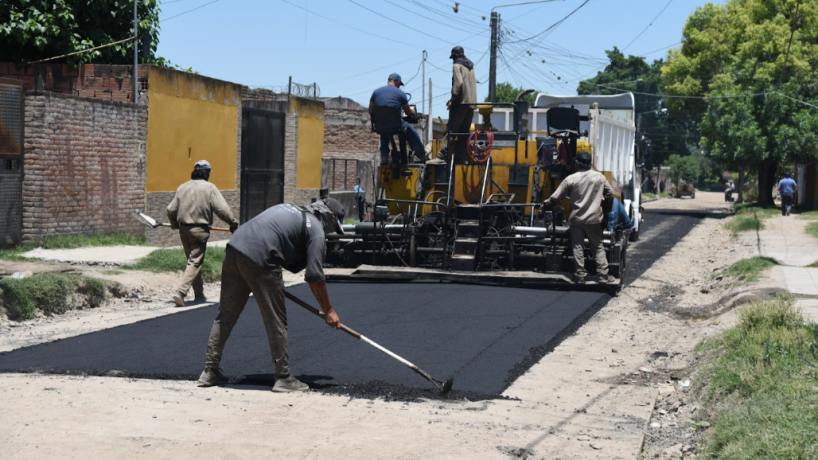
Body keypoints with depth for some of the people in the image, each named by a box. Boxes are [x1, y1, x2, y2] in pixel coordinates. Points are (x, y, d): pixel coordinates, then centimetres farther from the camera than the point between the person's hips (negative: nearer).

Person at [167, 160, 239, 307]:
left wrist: (174, 224, 25)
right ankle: (180, 292, -16)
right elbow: (222, 209, -12)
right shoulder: (209, 188, -6)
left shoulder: (182, 187, 7)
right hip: (199, 229, -5)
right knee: (195, 262, -2)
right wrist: (233, 223, 1)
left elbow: (171, 209, 7)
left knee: (194, 261, 17)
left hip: (183, 229, 5)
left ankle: (199, 295, 23)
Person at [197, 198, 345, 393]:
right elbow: (314, 276, -2)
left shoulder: (290, 209, 28)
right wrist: (328, 310, 5)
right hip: (259, 259, -8)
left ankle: (210, 371, 20)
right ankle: (283, 378, 8)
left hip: (234, 247, 8)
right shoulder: (316, 230, 5)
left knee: (225, 316, 15)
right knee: (276, 321, 3)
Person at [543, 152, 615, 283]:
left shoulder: (571, 179, -8)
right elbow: (610, 193, 7)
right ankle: (603, 274, 6)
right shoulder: (599, 177, -3)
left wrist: (546, 203, 14)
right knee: (598, 247, 10)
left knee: (577, 247, 8)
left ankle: (580, 275, 7)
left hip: (577, 219, -1)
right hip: (594, 219, 1)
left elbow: (555, 197, -4)